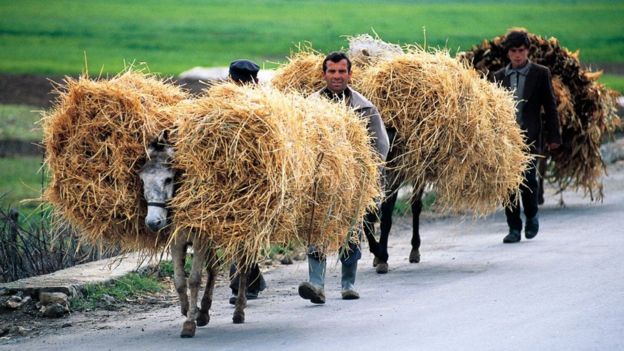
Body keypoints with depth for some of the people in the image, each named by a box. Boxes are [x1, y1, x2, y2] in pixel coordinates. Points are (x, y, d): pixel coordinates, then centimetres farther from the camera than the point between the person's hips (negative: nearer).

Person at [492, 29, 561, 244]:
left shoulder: (540, 74, 5)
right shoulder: (499, 76, 12)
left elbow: (550, 106, 5)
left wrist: (553, 136, 2)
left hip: (529, 135, -3)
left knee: (527, 176, -14)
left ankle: (532, 216, 12)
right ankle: (514, 228, 6)